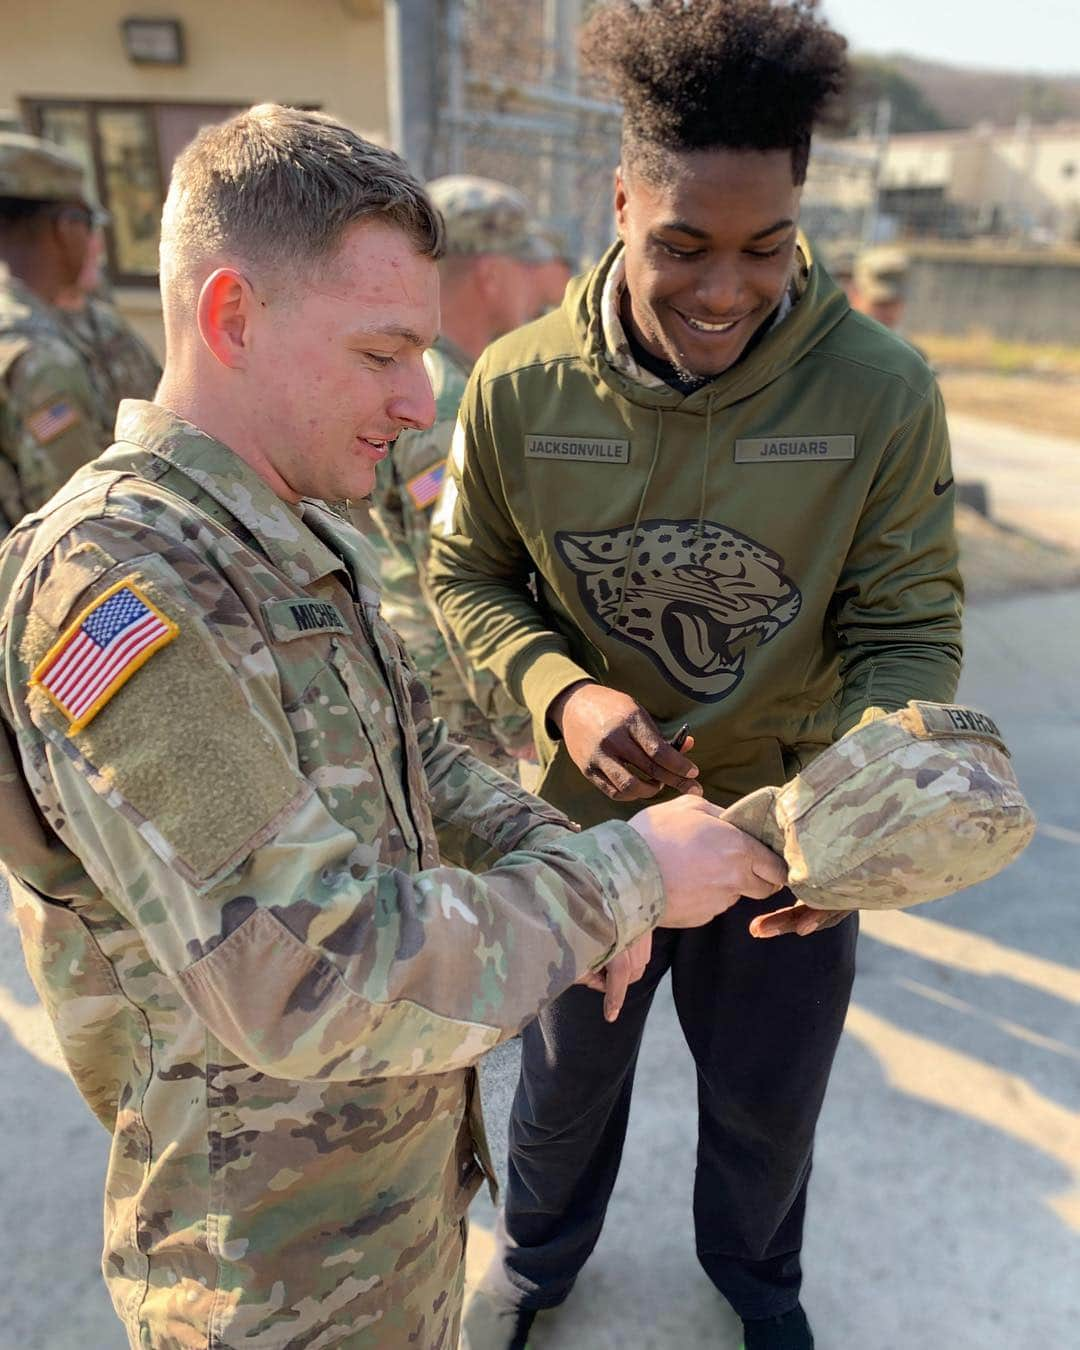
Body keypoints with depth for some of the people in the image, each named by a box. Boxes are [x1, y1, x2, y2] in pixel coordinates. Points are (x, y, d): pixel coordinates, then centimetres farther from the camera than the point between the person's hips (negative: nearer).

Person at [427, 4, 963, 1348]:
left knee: (766, 1102, 25)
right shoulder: (519, 386, -17)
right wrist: (560, 693, -23)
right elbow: (467, 577, -4)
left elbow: (909, 632, -13)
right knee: (567, 1079, 26)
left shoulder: (882, 392, -19)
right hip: (587, 819, 1)